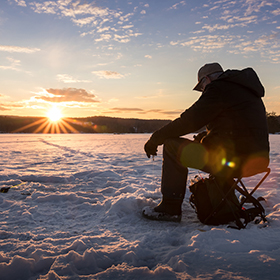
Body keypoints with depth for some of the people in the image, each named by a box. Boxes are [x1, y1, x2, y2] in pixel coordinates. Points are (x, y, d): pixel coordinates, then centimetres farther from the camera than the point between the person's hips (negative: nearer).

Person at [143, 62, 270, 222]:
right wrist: (203, 137, 26)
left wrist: (156, 138, -1)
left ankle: (170, 208, -3)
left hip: (235, 160, -10)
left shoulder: (219, 88, -7)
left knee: (172, 146, -6)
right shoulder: (245, 90, 22)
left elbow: (189, 121, -11)